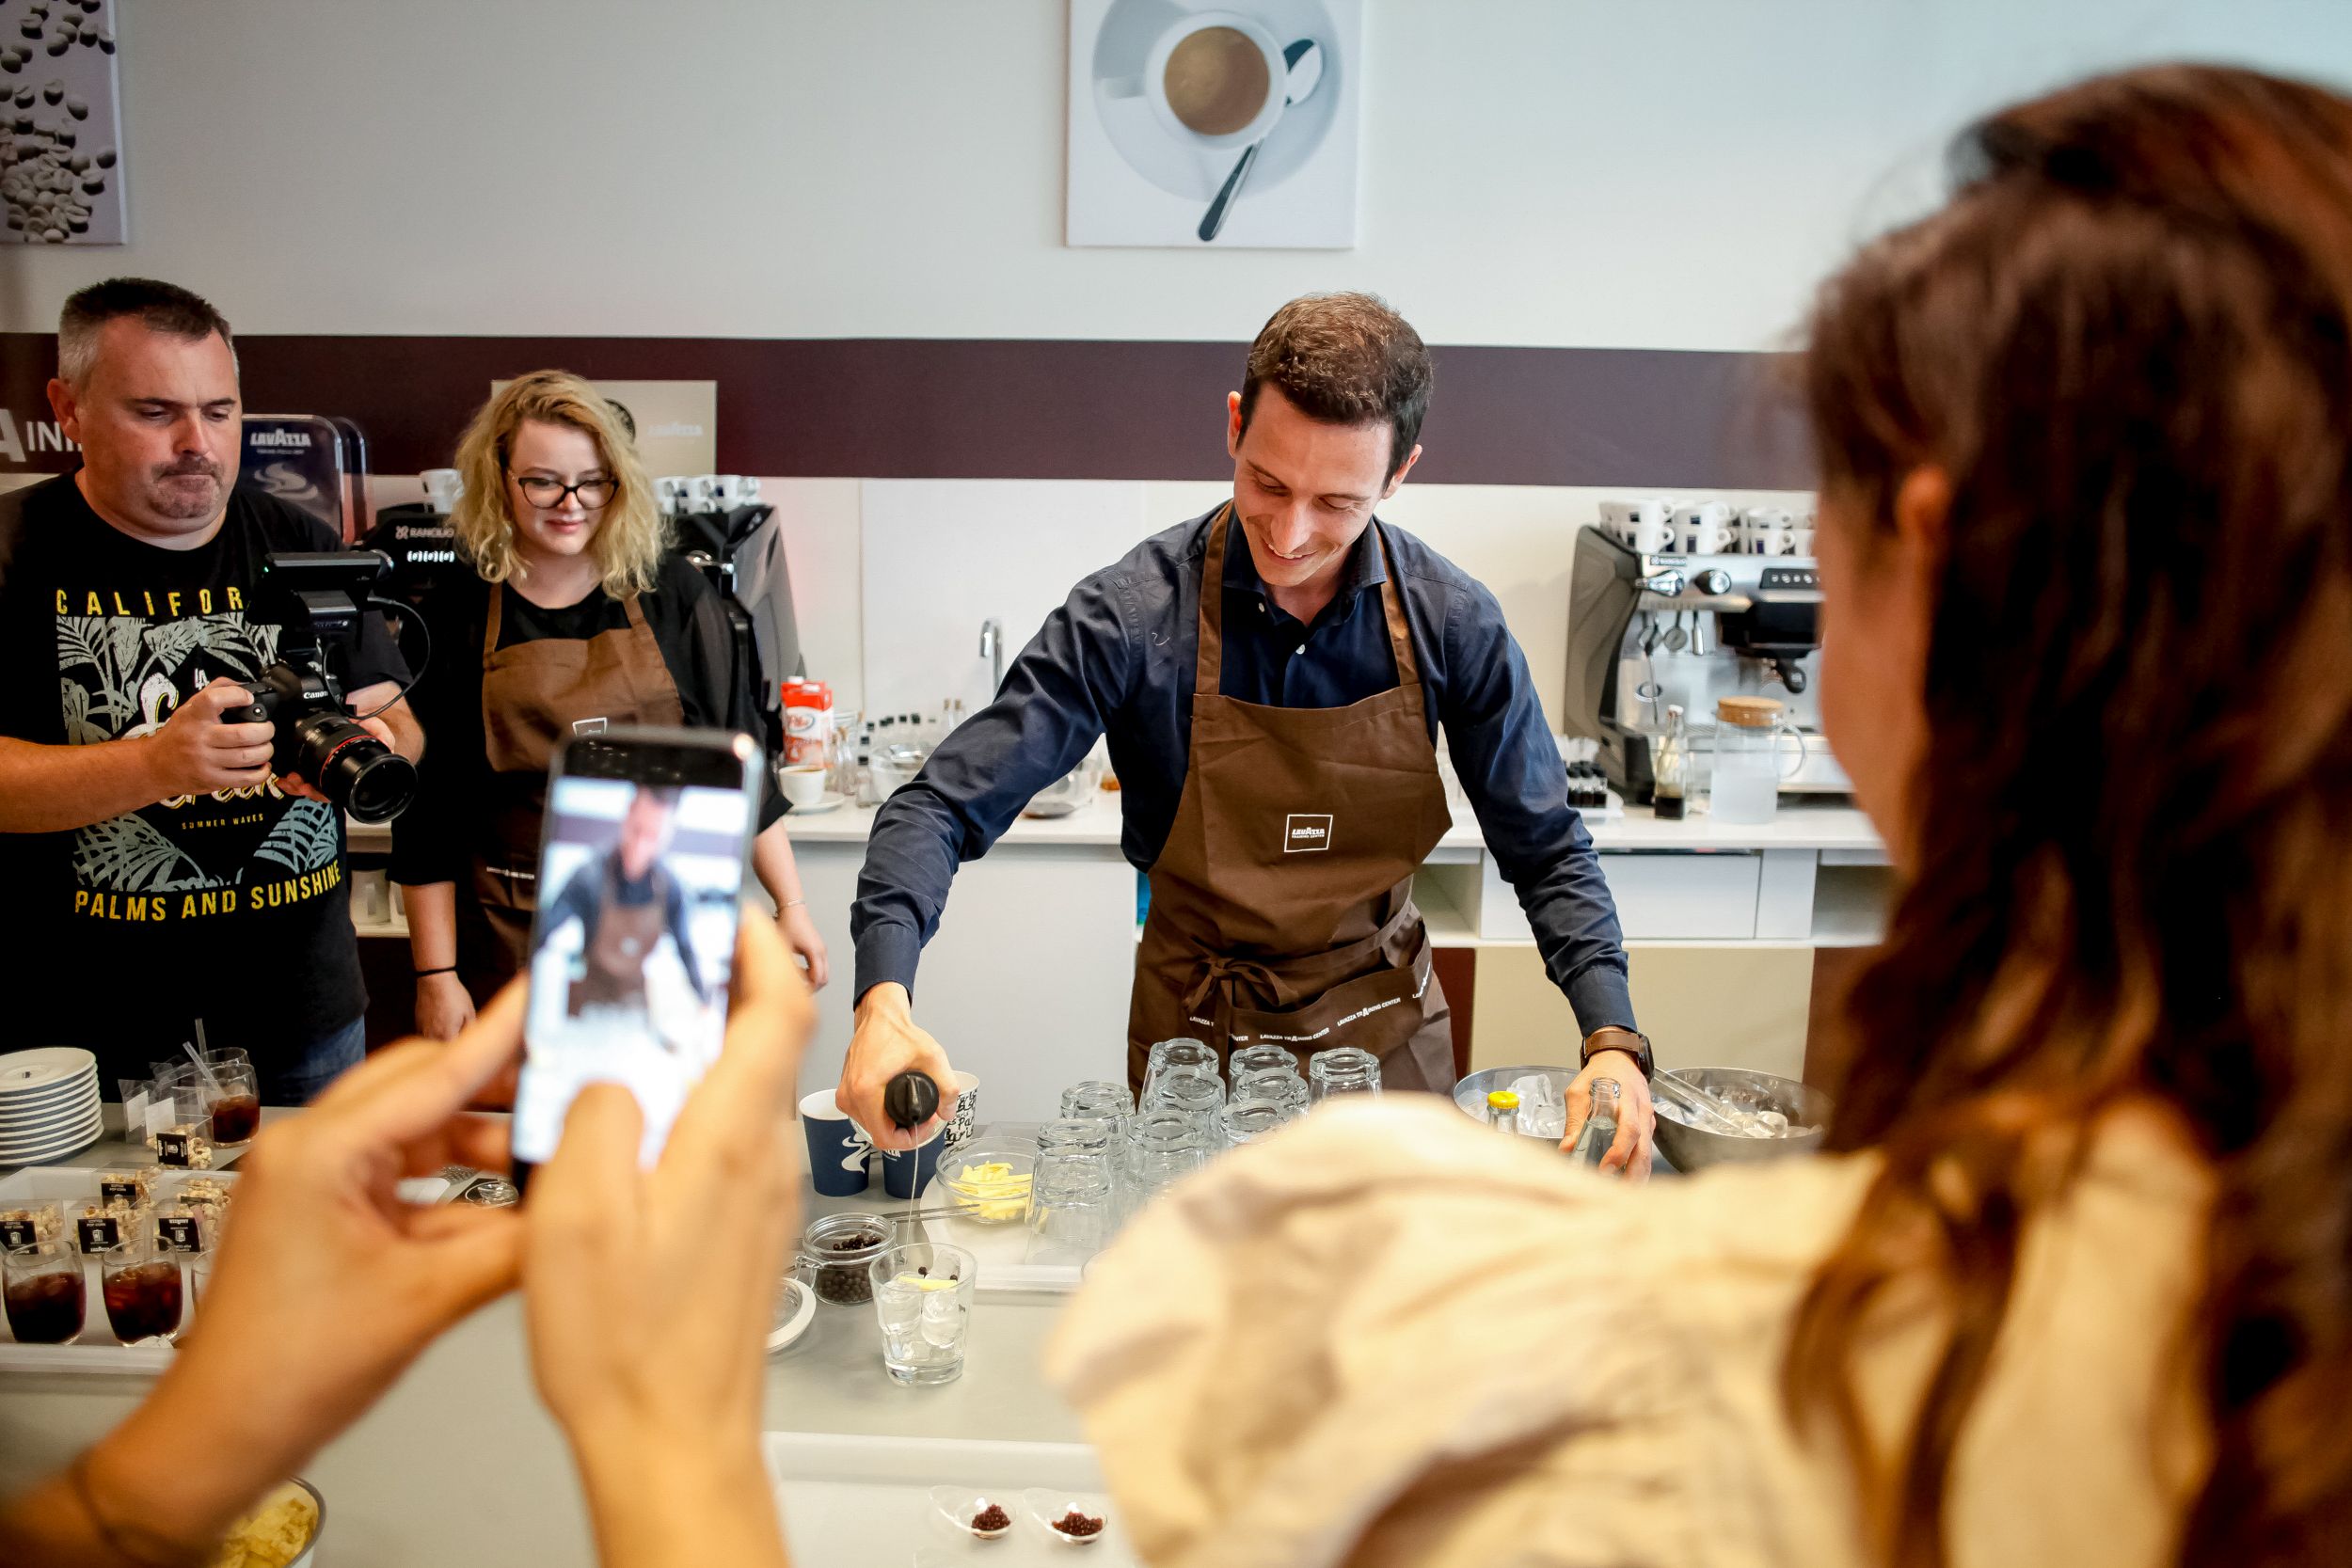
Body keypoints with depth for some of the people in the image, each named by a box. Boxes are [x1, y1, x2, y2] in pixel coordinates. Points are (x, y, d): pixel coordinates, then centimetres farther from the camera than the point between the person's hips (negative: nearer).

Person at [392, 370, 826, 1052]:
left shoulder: (672, 594, 3)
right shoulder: (454, 619, 1)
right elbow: (426, 815, 2)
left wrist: (791, 906, 3)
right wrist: (436, 974, -2)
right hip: (518, 951, -1)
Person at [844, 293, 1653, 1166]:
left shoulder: (1452, 622, -13)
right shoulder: (1131, 617, -21)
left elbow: (1545, 848, -4)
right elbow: (945, 806, -20)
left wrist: (1612, 1040, -19)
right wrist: (884, 999, -37)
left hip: (1384, 1030, 2)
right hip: (1195, 1038, -1)